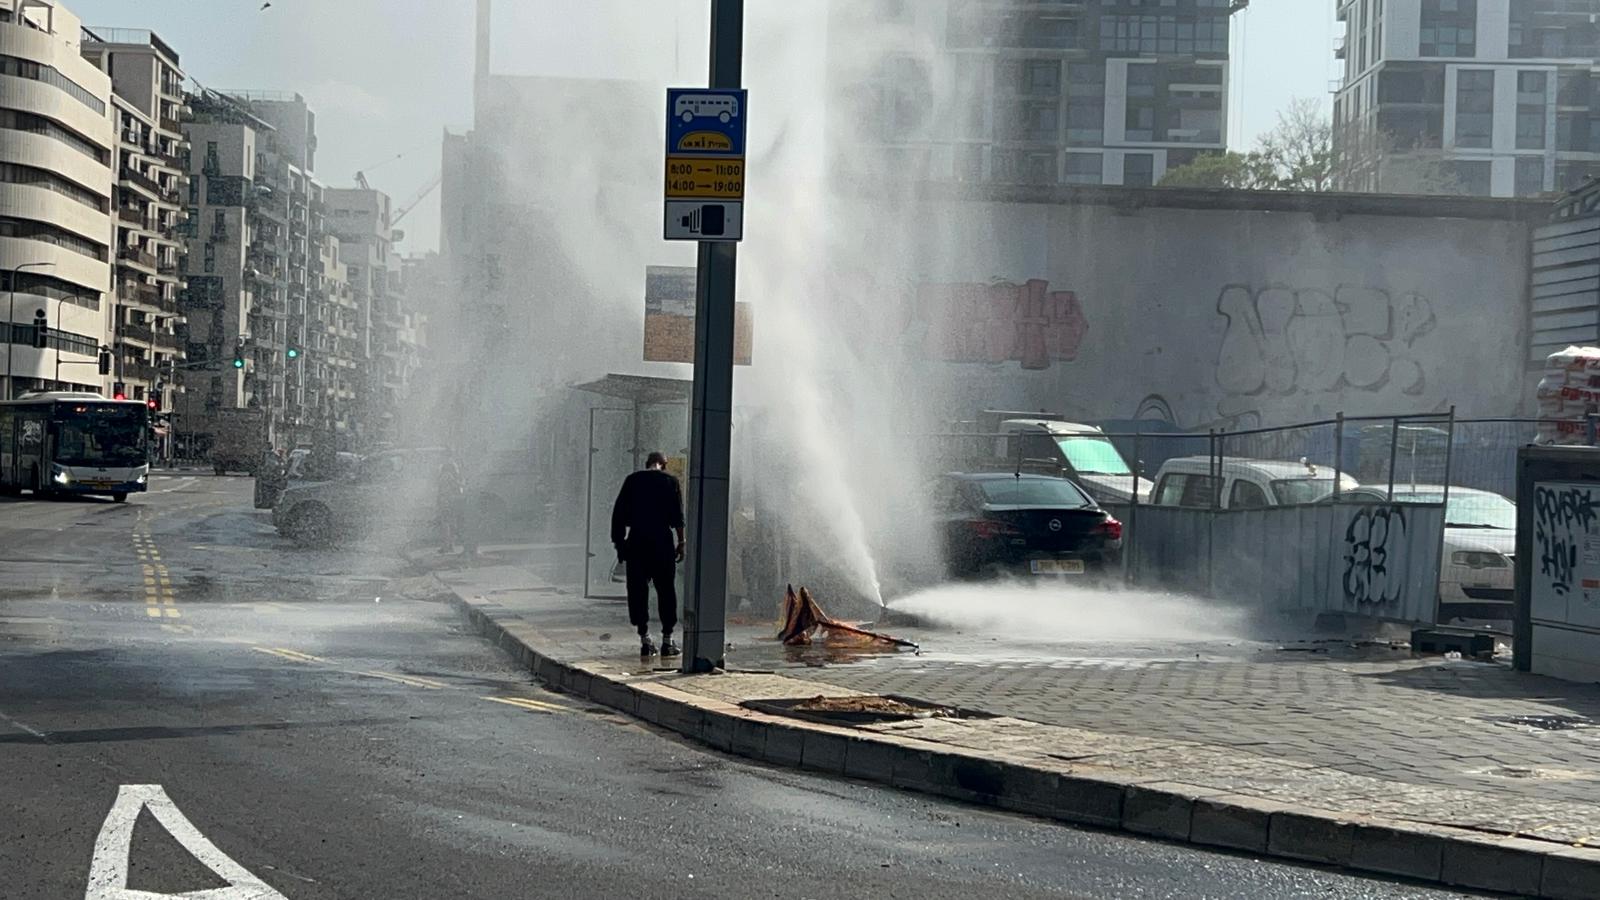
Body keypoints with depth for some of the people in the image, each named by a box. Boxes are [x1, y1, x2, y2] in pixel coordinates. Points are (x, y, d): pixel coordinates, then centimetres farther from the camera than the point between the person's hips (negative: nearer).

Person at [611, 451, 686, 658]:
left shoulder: (632, 480, 9)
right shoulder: (670, 482, 4)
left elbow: (619, 513, 6)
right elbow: (678, 516, -2)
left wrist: (618, 541, 11)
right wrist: (681, 543, 3)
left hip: (636, 541, 1)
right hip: (662, 542, -1)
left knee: (638, 590, 5)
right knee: (666, 590, 5)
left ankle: (645, 641, 1)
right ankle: (667, 640, 3)